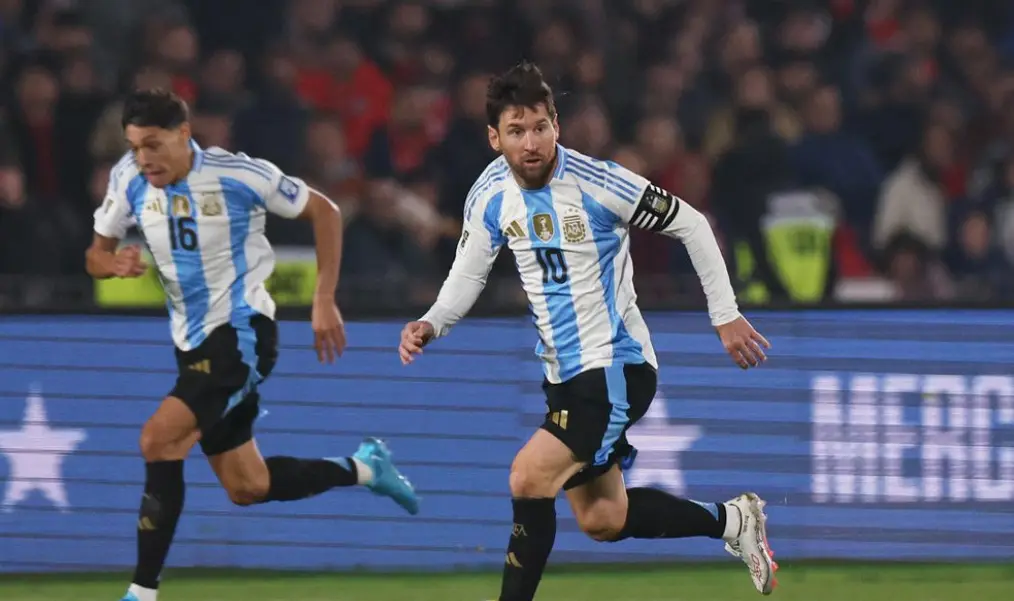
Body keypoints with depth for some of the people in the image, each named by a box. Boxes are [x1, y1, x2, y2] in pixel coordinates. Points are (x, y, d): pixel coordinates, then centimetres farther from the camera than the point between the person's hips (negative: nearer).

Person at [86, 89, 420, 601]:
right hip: (193, 342, 7)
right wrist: (114, 263, -18)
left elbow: (324, 213, -5)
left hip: (241, 332, -7)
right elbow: (96, 255, 7)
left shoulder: (240, 175, -17)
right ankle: (362, 468, 36)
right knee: (247, 487, 12)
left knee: (159, 440, -23)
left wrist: (324, 303, -8)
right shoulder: (129, 179, -4)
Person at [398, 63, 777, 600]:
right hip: (564, 374, 7)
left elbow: (691, 226, -10)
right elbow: (468, 273, 8)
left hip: (617, 365, -7)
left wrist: (725, 315, -7)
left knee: (529, 479, -22)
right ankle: (731, 520, 34)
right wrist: (431, 324, -12)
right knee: (602, 522, 14)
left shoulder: (596, 183, -20)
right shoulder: (491, 193, -3)